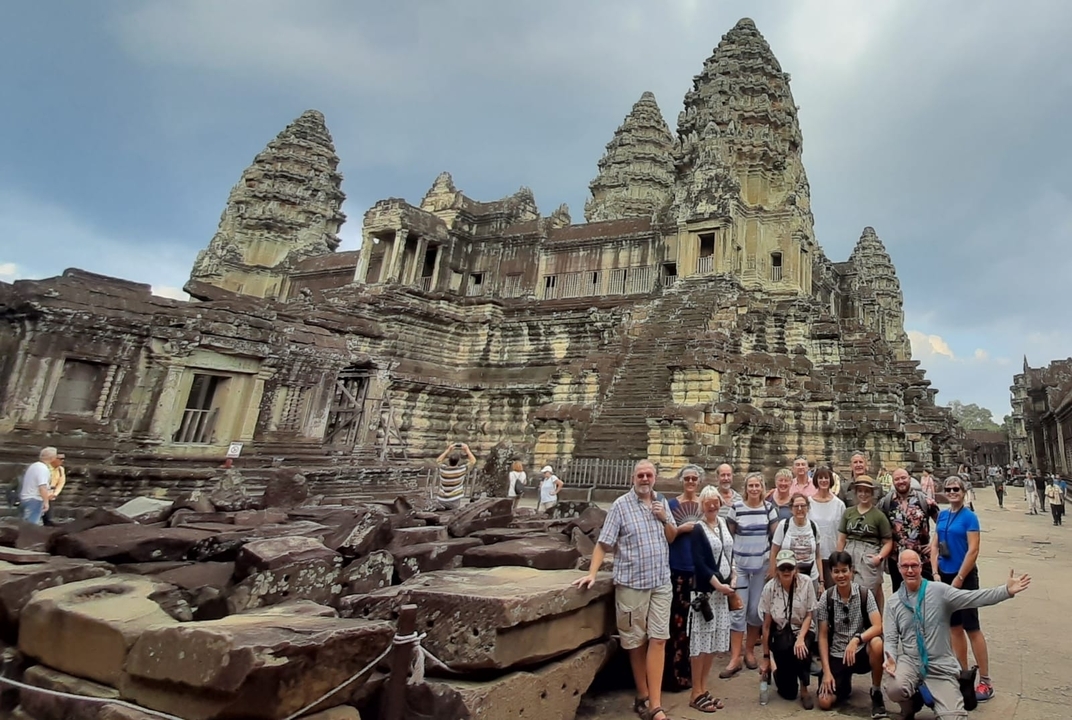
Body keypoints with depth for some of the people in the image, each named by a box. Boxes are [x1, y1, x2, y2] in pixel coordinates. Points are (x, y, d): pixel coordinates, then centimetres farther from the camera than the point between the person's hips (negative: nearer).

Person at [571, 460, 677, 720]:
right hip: (632, 583, -4)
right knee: (636, 641, 9)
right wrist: (592, 573, -18)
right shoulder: (621, 504, -8)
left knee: (658, 640, 3)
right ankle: (643, 696, 27)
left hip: (661, 582, 4)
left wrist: (664, 519, -6)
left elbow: (673, 538, 13)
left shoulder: (662, 502, 7)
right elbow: (604, 542, -9)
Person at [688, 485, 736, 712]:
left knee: (714, 641, 12)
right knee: (701, 640, -2)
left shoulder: (723, 523, 7)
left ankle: (703, 689, 23)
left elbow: (730, 552, 16)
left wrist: (733, 577, 5)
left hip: (723, 587, 7)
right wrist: (718, 585, -16)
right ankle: (696, 694, 9)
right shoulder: (698, 529, -13)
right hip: (705, 590, -7)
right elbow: (699, 563, -16)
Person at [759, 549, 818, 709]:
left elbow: (809, 615, -4)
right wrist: (766, 657, -3)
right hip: (780, 633, -1)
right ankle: (779, 674, 18)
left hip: (803, 631, 1)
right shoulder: (769, 588, -12)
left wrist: (801, 638, -22)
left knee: (801, 649, -32)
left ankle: (804, 689, -5)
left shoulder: (806, 583, -11)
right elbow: (766, 625, -6)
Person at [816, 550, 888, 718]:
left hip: (861, 652, -1)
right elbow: (823, 636, -4)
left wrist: (856, 640, -36)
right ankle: (844, 684, 21)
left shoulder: (865, 594, -10)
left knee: (877, 643, -35)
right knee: (825, 702, -15)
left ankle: (876, 692, -9)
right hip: (836, 655, 1)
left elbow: (878, 627, -20)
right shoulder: (826, 598, -7)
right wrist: (826, 672, -10)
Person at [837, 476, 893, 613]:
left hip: (869, 557, -3)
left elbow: (888, 542, 2)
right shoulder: (848, 512, 9)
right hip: (849, 554, 3)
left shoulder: (879, 515, 1)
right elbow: (841, 539, 11)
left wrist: (880, 557, -12)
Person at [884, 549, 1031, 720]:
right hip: (910, 662, 1)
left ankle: (931, 698, 21)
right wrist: (891, 659, -19)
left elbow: (973, 598, -17)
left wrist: (1007, 591, -31)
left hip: (941, 666, -1)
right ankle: (911, 704, 8)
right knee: (894, 689, -27)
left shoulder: (939, 591, -5)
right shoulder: (893, 603, 0)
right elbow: (890, 638, -1)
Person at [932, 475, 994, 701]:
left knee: (971, 627, -1)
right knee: (954, 627, 12)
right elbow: (935, 545, 8)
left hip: (964, 577, -6)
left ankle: (985, 682, 10)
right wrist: (935, 573, 0)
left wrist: (958, 579, -14)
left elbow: (973, 550, -15)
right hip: (945, 576, 6)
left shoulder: (969, 516, -11)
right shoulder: (942, 515, 7)